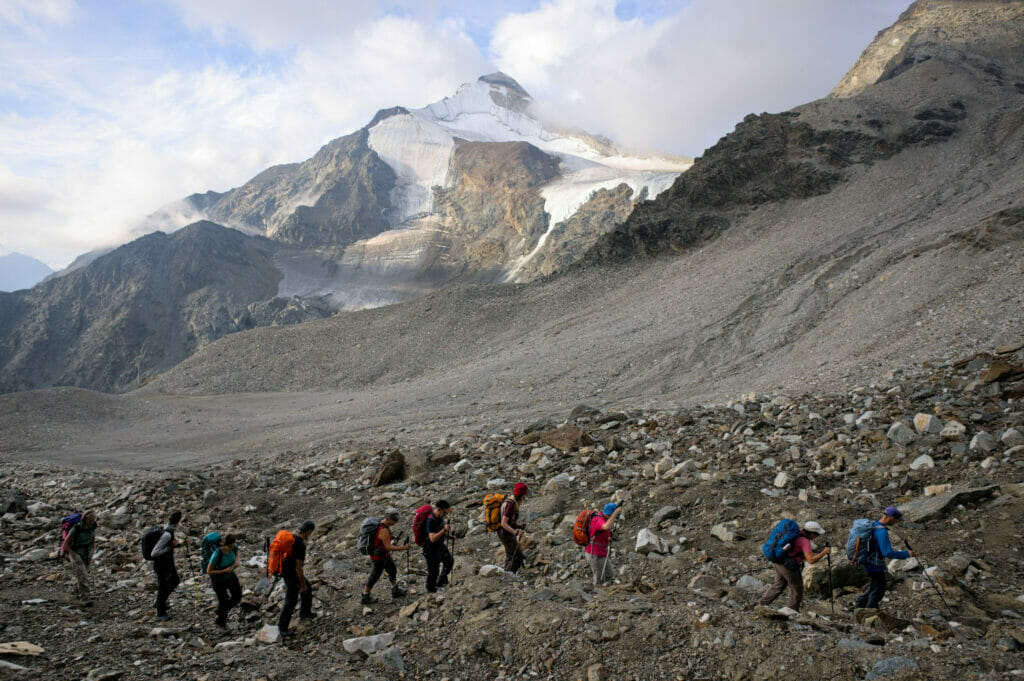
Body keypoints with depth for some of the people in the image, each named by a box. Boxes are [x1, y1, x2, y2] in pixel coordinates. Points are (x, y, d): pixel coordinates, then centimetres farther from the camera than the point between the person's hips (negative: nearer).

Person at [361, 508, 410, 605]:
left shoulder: (382, 523, -4)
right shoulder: (384, 531, -36)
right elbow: (388, 547, -31)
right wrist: (403, 548, -22)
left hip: (382, 553, 9)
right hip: (379, 557, -9)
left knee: (393, 570, 22)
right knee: (374, 577, 12)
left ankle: (395, 592, 40)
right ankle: (365, 598, 33)